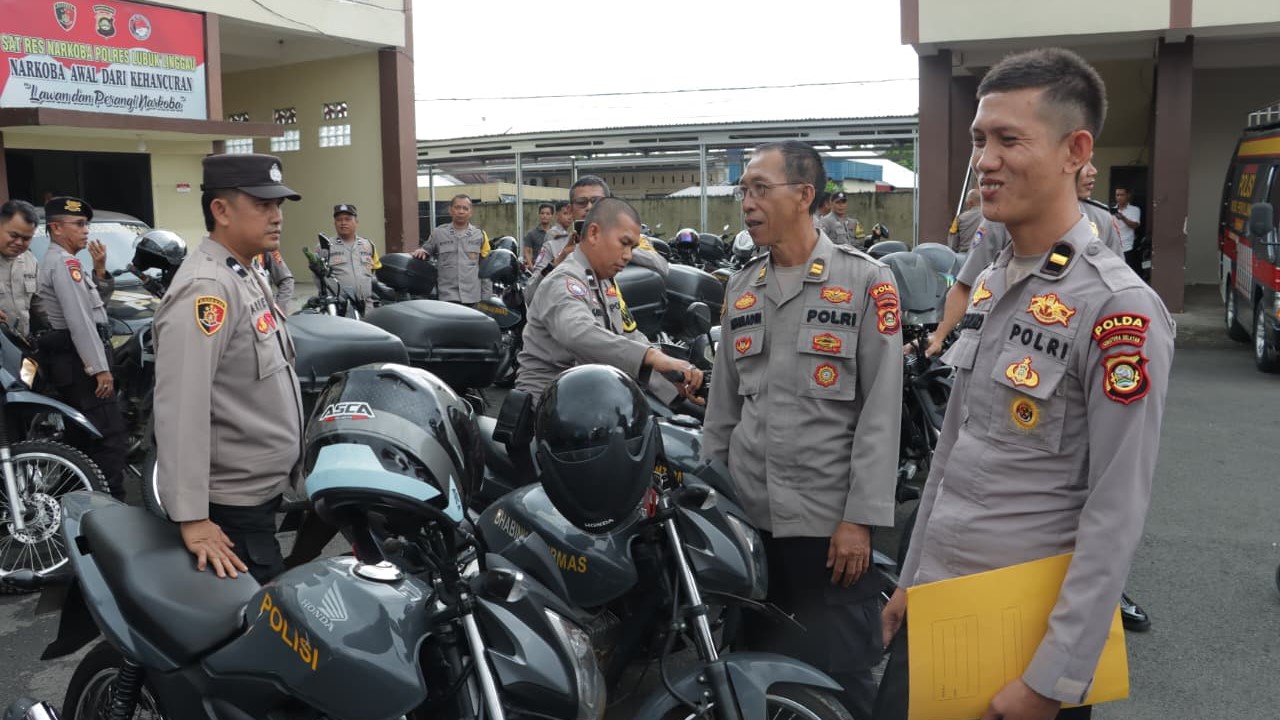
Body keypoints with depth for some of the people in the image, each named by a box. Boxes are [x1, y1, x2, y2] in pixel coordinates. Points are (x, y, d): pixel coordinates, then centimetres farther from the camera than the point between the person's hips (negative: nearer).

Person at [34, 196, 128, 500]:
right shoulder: (64, 262, -12)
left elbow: (95, 303, 23)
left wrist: (99, 271, 7)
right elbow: (79, 320, -21)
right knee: (111, 438, -14)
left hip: (70, 361, 11)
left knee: (84, 438, 16)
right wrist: (100, 368, -23)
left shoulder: (56, 261, 20)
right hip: (79, 360, -11)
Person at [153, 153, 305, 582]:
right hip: (228, 507, -10)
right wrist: (192, 518, -29)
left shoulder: (246, 278, 12)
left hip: (261, 493, 10)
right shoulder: (206, 287, -20)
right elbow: (180, 406, -27)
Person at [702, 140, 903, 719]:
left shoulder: (866, 281, -5)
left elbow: (881, 411, -9)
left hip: (831, 522, -5)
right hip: (746, 517, 5)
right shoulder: (741, 287, 11)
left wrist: (861, 519, -14)